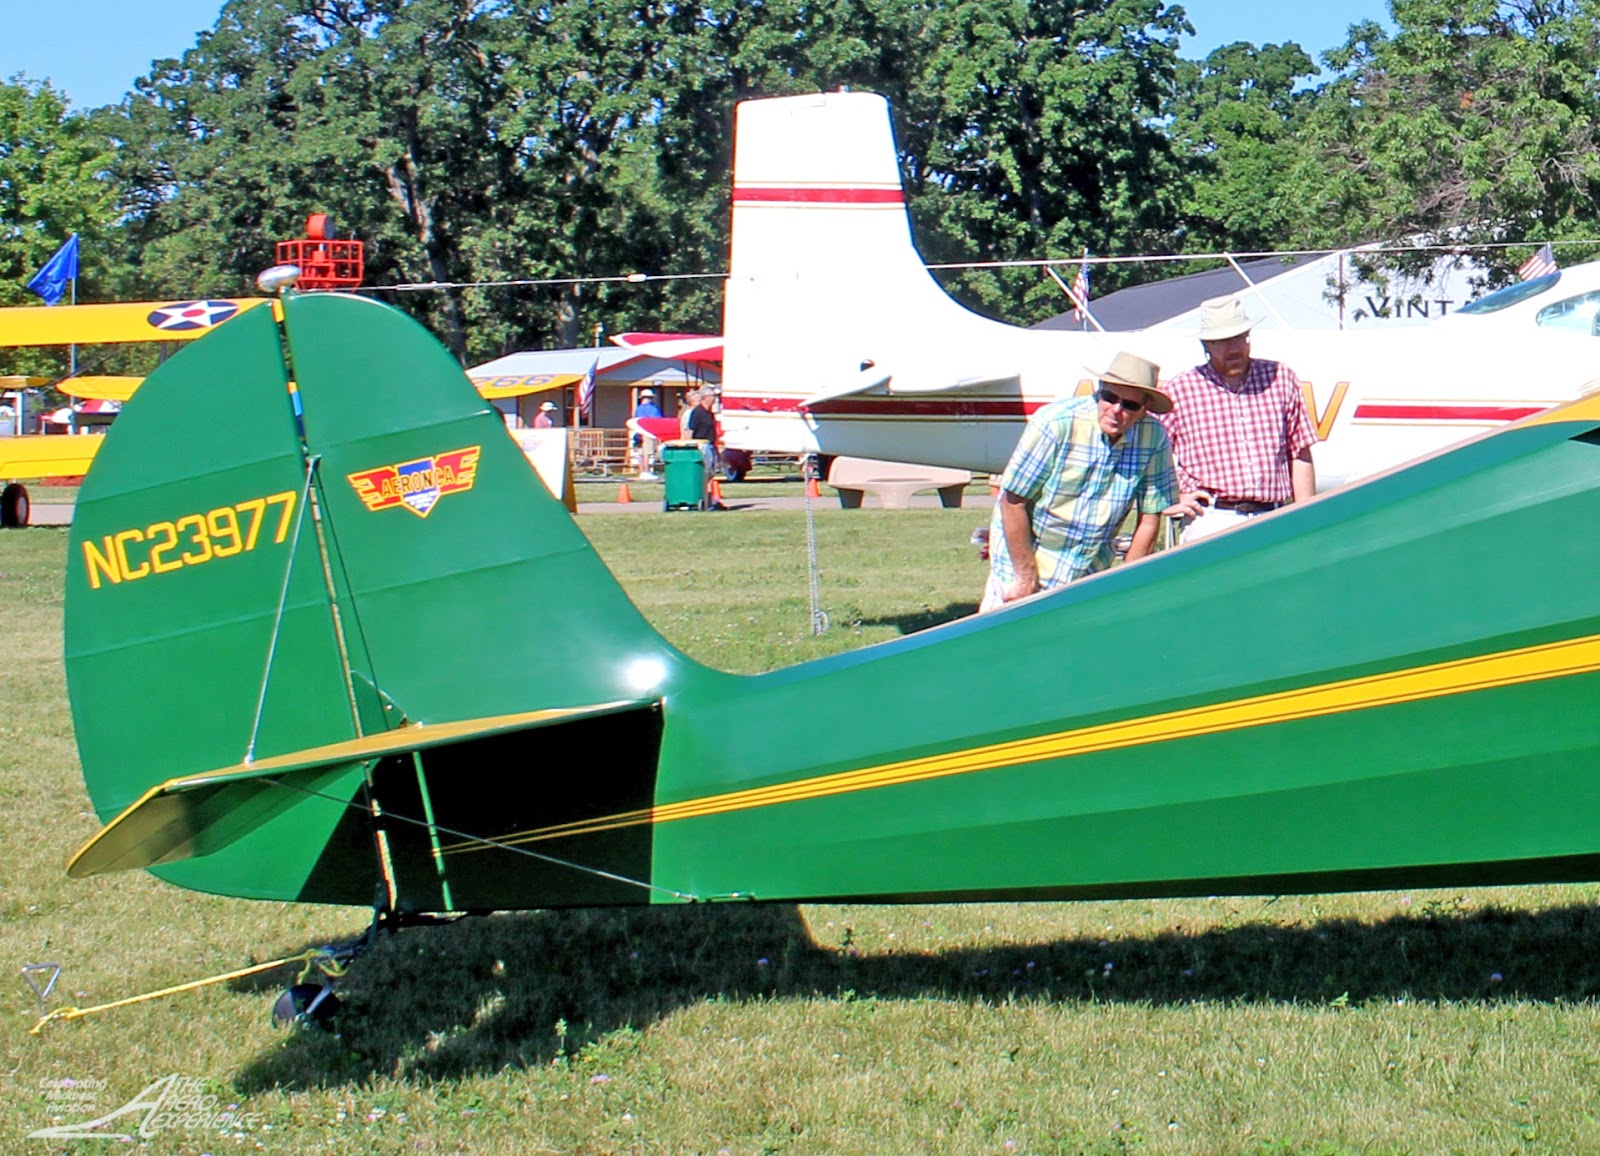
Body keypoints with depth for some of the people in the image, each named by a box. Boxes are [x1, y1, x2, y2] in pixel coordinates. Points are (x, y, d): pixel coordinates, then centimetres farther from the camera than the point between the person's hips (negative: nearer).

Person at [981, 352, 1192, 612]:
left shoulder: (1154, 438, -9)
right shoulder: (1056, 422, -19)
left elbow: (1149, 518, -1)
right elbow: (1013, 502, -15)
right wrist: (1026, 579, -11)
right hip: (1023, 562, -3)